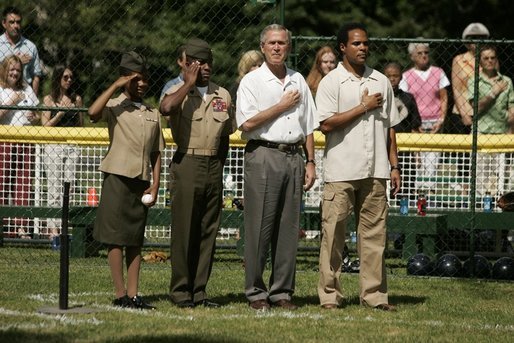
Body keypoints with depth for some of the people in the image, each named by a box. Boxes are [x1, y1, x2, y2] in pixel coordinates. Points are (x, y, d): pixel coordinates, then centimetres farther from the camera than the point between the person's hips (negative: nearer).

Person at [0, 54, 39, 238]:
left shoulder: (27, 90, 18)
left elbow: (37, 116, 24)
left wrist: (34, 118, 3)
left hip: (25, 142, 4)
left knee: (24, 184, -2)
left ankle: (22, 226, -3)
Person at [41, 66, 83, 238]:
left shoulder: (76, 99, 11)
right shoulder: (49, 99, 4)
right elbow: (45, 125, -2)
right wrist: (60, 113, -11)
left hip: (72, 146, 3)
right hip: (54, 146, -3)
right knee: (54, 189, -4)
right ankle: (53, 228, -4)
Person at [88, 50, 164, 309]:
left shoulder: (153, 113, 15)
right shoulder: (115, 106, -1)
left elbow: (156, 153, 15)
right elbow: (93, 113, -25)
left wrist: (155, 184, 5)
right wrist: (115, 86, -18)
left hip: (142, 181, 5)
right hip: (118, 177, -5)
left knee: (135, 240, 7)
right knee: (115, 238, -3)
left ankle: (133, 294, 8)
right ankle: (120, 295, -2)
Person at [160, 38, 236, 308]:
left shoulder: (223, 96, 12)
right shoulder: (178, 92, -3)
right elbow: (166, 108, -27)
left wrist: (218, 164, 11)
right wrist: (189, 83, -16)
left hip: (213, 166, 5)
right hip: (187, 163, -5)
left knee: (208, 230, 5)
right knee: (184, 230, -4)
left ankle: (199, 291, 11)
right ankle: (181, 291, 2)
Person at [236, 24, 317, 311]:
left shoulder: (298, 81, 15)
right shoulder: (252, 81, 1)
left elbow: (308, 126, 18)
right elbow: (247, 123, -11)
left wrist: (310, 162, 11)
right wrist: (282, 106, -6)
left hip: (294, 157, 5)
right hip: (263, 156, -5)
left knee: (289, 228, 3)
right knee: (260, 227, -6)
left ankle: (282, 291, 8)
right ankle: (256, 292, -1)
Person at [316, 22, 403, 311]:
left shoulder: (381, 82, 14)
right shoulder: (331, 82, -1)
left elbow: (390, 127, 17)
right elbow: (327, 124, -12)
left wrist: (394, 166, 11)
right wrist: (364, 107, -9)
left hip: (375, 171, 4)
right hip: (341, 172, -4)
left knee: (375, 233, 4)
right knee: (334, 234, -2)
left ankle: (375, 294, 7)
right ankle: (330, 295, 3)